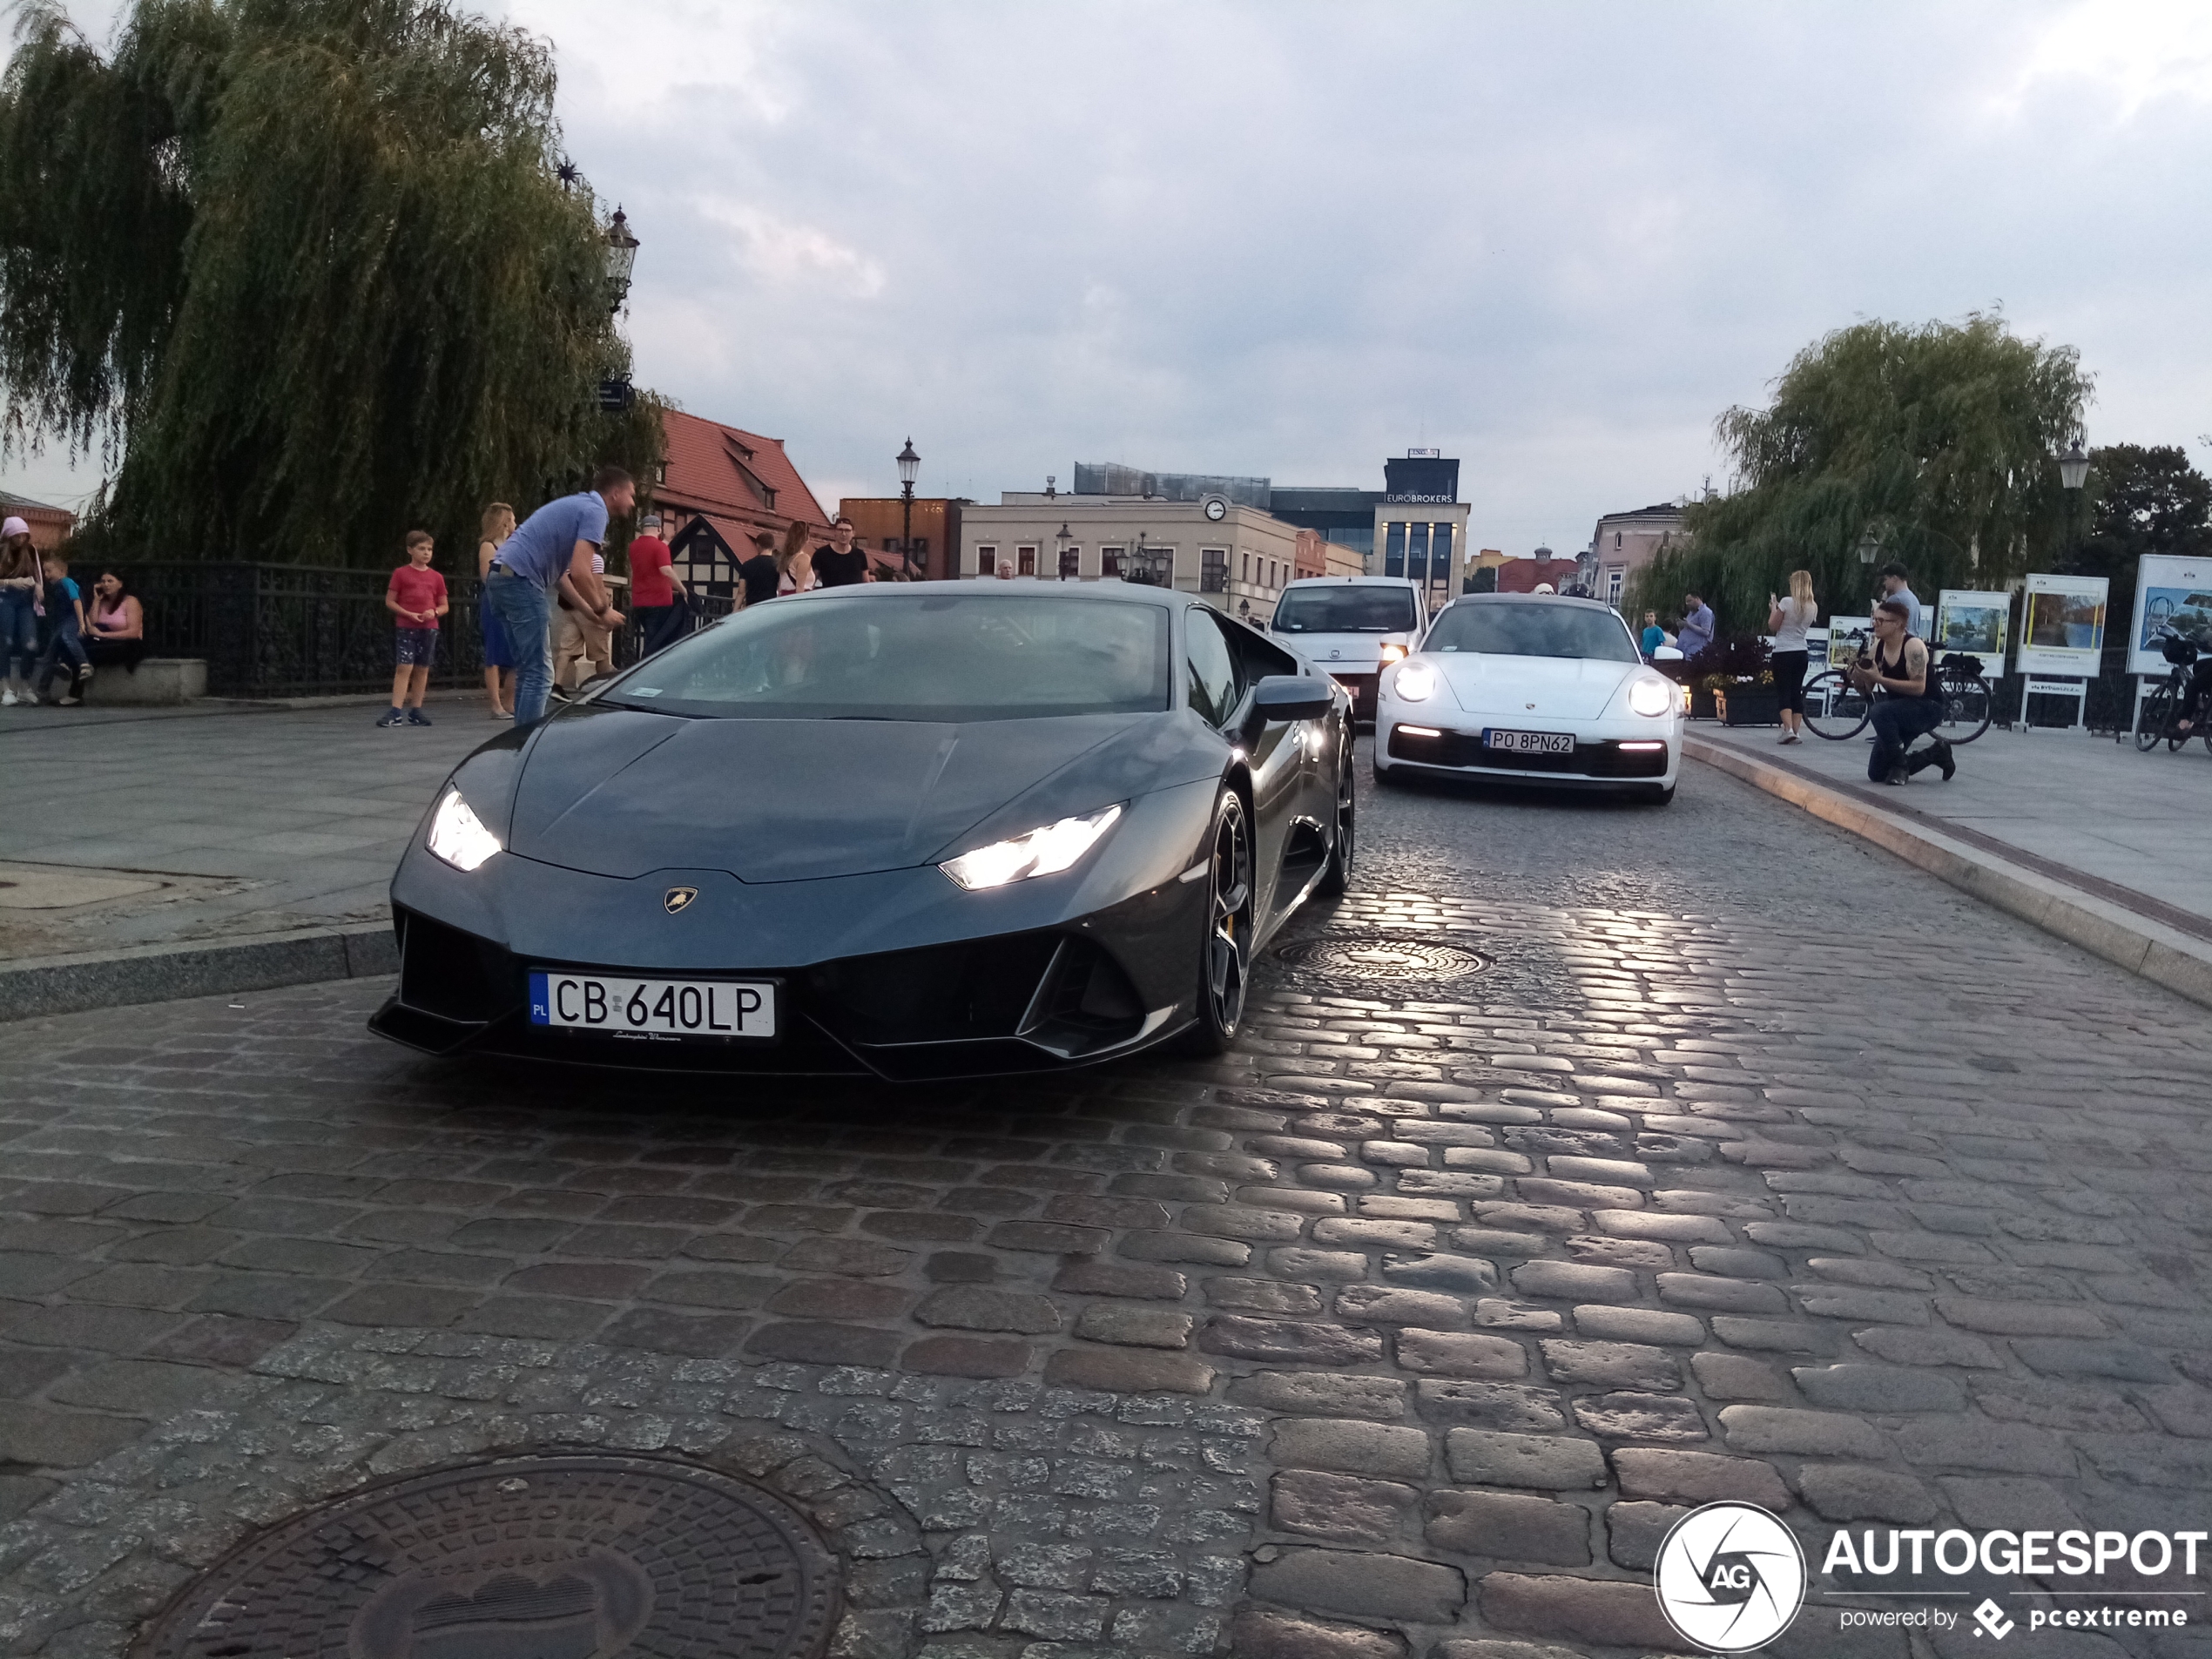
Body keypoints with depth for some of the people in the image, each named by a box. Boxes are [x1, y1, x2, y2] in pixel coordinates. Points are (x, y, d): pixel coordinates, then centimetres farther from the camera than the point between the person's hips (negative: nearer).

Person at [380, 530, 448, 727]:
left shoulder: (436, 577, 9)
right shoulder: (401, 574, 1)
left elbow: (444, 606, 14)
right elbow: (389, 601, 0)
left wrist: (434, 612, -8)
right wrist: (409, 614, -13)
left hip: (429, 628, 3)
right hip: (405, 627, -3)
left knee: (422, 669, 7)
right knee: (404, 667, -11)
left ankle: (416, 711, 14)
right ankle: (395, 713, -13)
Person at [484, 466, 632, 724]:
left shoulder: (577, 505, 23)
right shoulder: (595, 511, -6)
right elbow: (580, 572, -17)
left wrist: (587, 608, 22)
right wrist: (602, 610, -3)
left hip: (501, 577, 10)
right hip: (521, 580, -10)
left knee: (528, 669, 14)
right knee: (539, 672, -9)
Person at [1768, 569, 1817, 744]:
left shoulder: (1786, 602, -13)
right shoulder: (1813, 608, 5)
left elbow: (1773, 627, -8)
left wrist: (1773, 609, 8)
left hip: (1783, 653, -5)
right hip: (1801, 652, 5)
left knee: (1784, 692, -6)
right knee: (1797, 693, 10)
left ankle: (1788, 729, -21)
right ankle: (1797, 732, 7)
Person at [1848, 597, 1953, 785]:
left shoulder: (1913, 645, -20)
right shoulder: (1878, 646, -1)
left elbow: (1918, 687, -29)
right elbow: (1866, 689, 3)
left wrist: (1879, 678, -34)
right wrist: (1857, 677, -19)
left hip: (1928, 708, -8)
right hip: (1899, 712, 8)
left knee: (1880, 711, -37)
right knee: (1876, 774, 4)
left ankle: (1899, 765, -19)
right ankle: (1935, 753, 24)